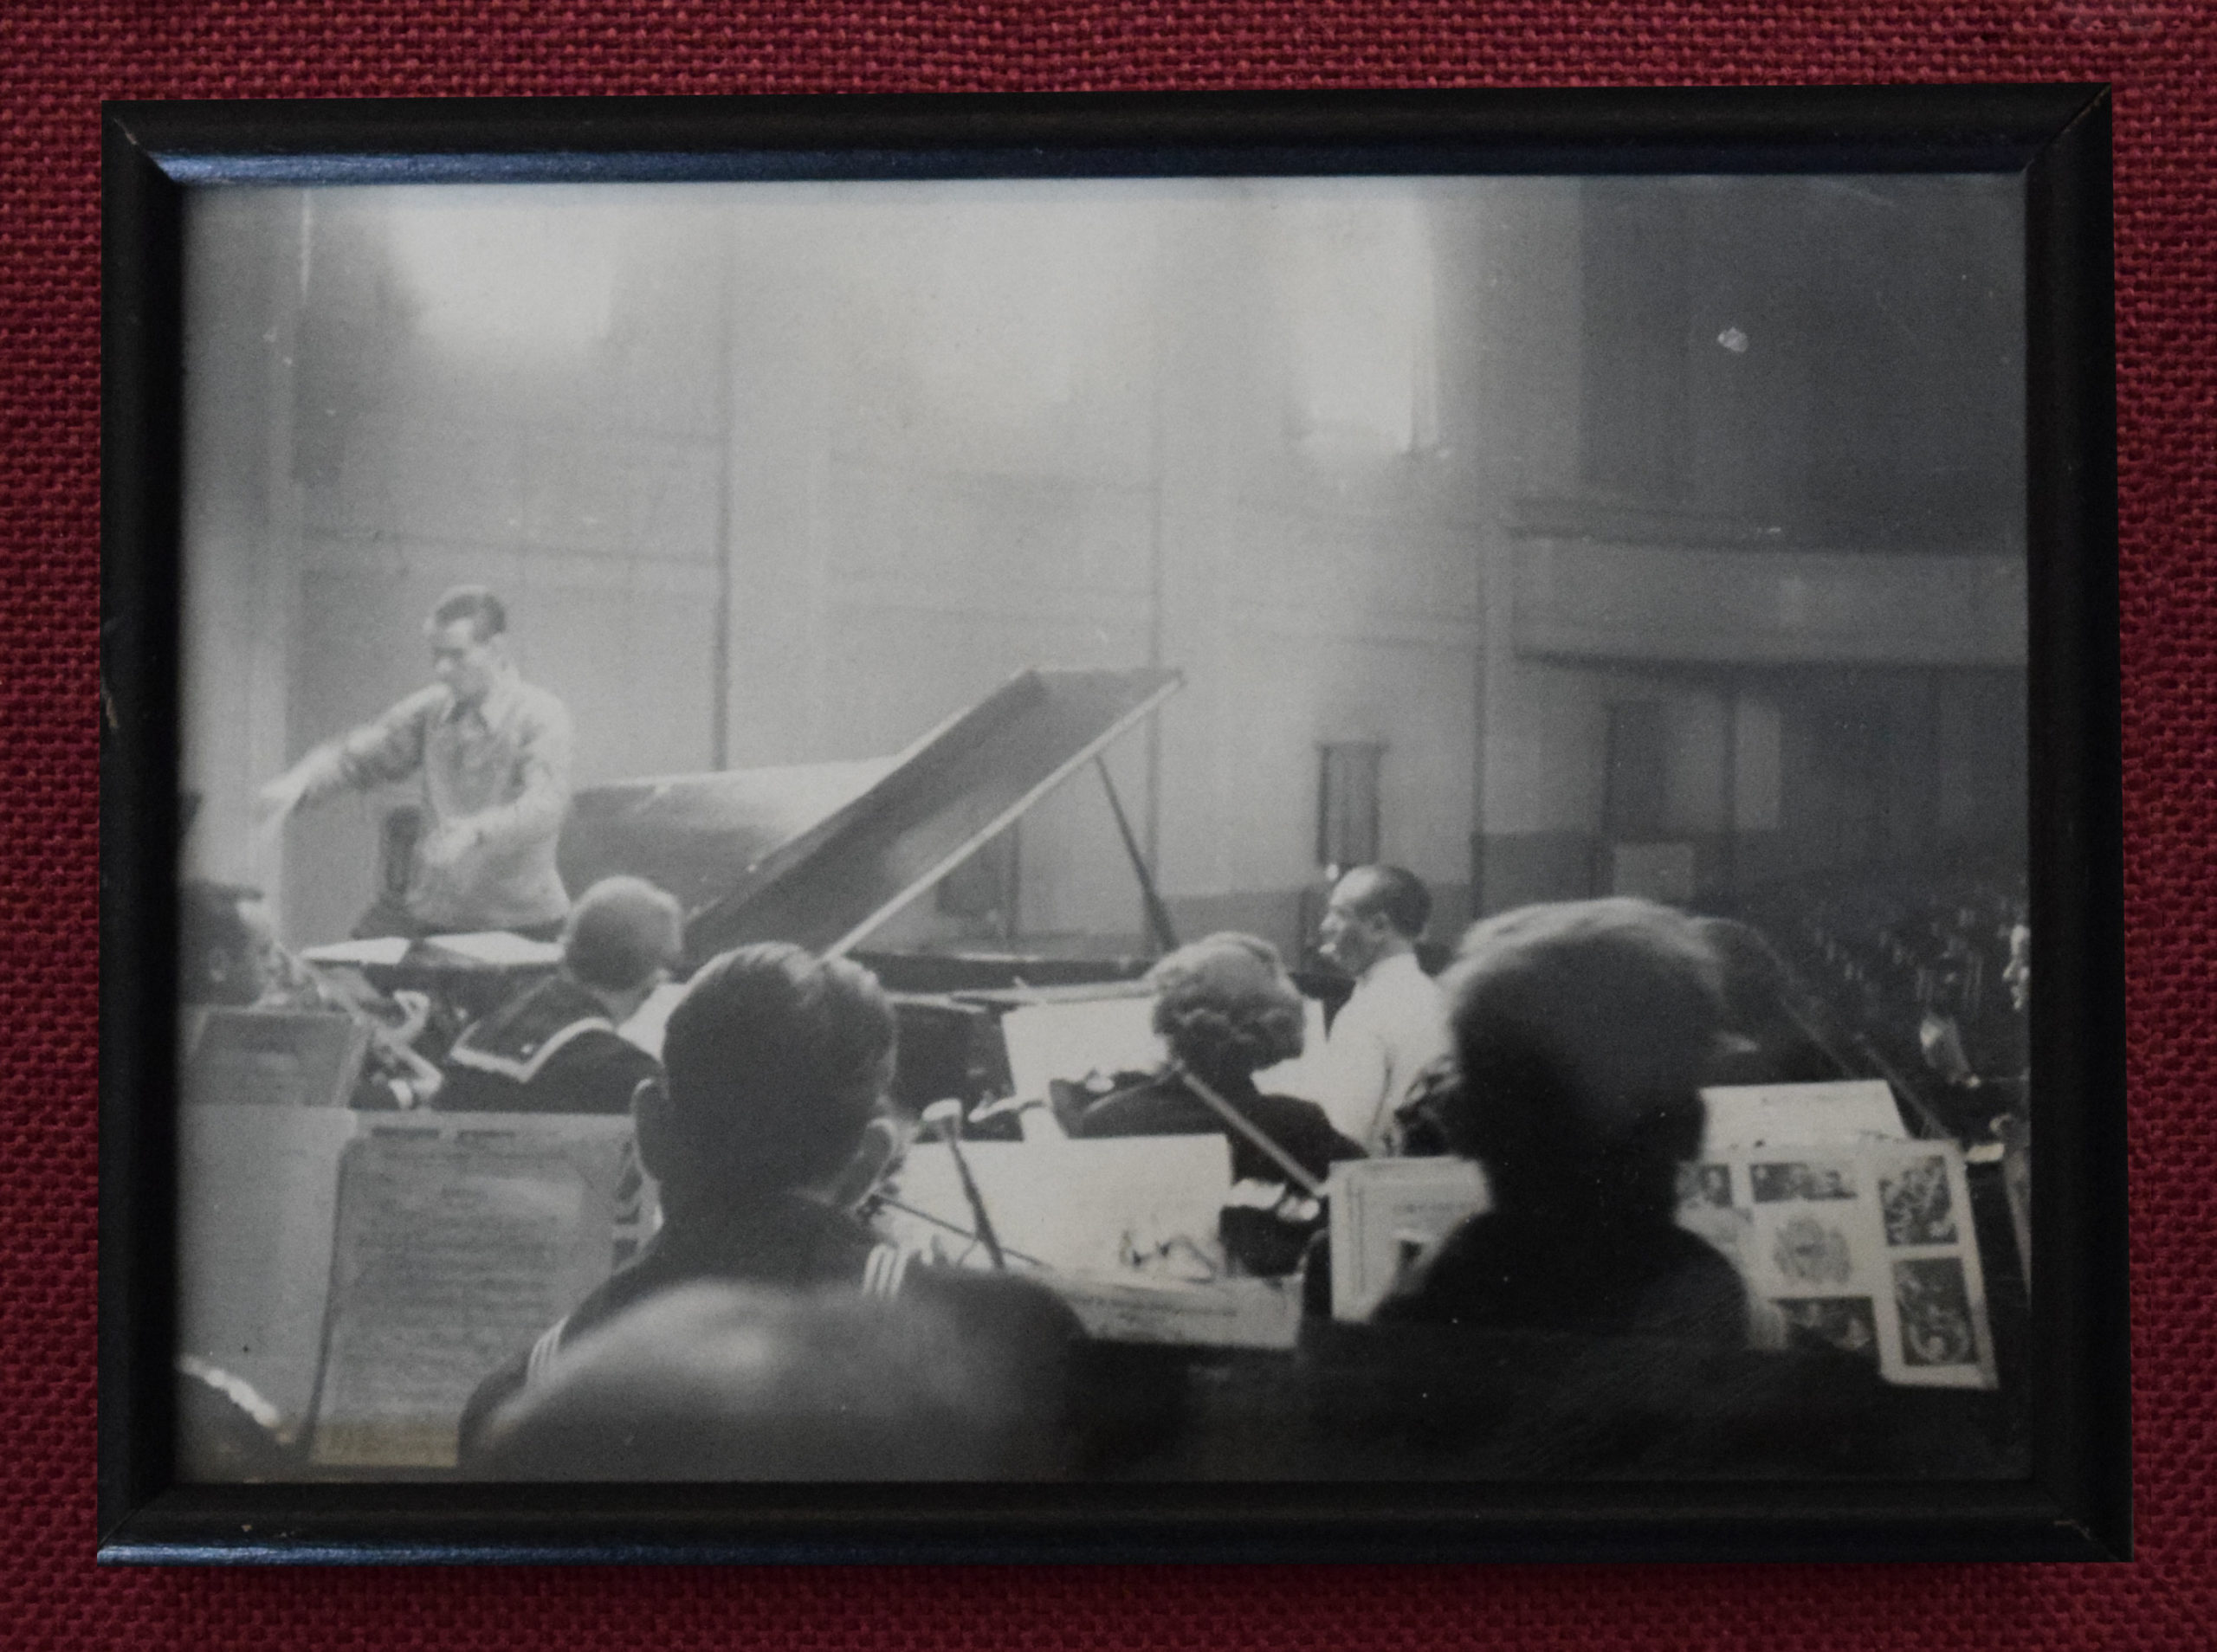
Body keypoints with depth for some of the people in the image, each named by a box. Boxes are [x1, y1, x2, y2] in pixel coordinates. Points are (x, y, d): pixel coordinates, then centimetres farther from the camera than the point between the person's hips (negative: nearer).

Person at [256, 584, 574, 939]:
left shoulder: (540, 716, -11)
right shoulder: (431, 709, 6)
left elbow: (545, 806, -25)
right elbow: (357, 756, 7)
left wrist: (474, 831, -43)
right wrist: (299, 782, -14)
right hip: (431, 916, 5)